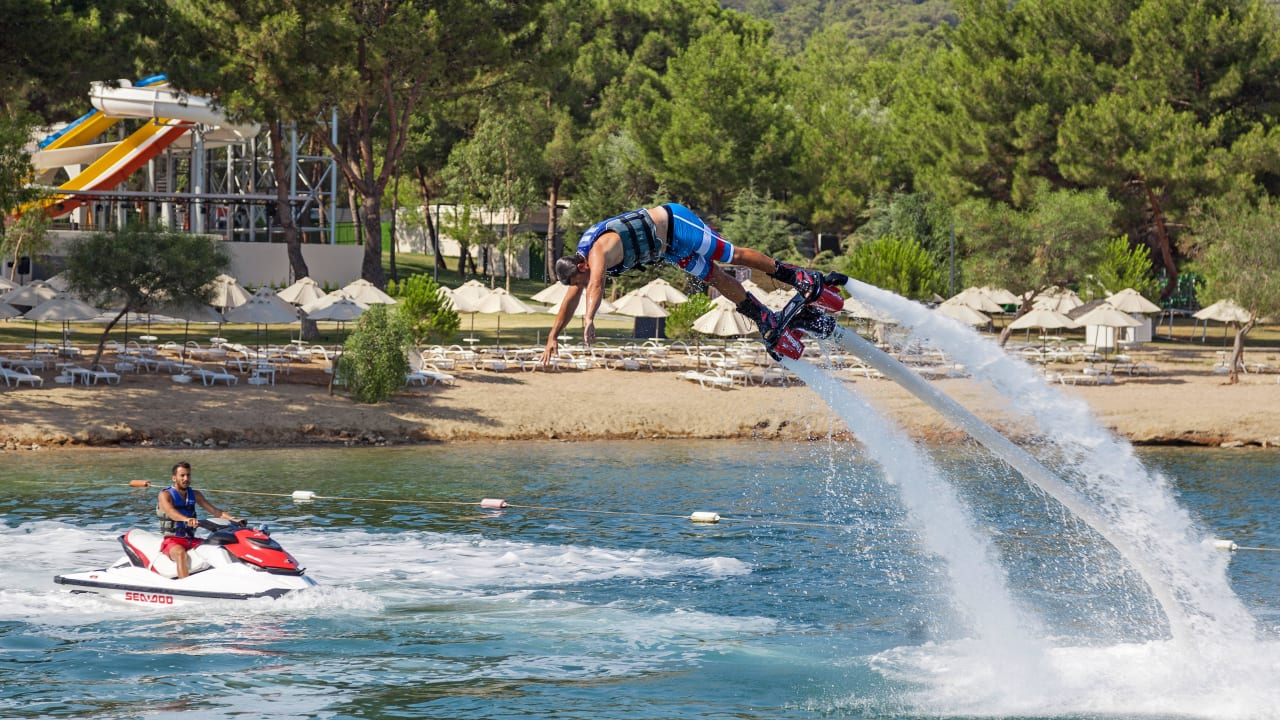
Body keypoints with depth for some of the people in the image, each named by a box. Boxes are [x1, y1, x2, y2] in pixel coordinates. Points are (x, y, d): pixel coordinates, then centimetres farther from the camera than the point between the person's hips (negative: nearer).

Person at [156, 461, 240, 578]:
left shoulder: (195, 494, 13)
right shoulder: (165, 495, -5)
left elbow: (214, 510, 7)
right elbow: (170, 512, -26)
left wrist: (232, 518, -12)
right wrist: (187, 519, -48)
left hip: (192, 540, 6)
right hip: (172, 541, -6)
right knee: (181, 553, -38)